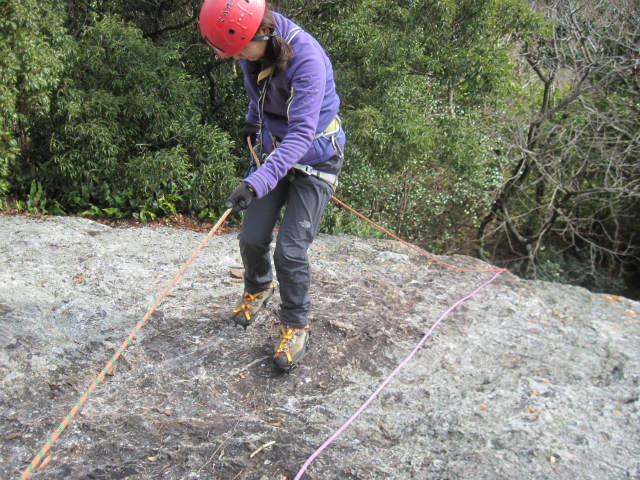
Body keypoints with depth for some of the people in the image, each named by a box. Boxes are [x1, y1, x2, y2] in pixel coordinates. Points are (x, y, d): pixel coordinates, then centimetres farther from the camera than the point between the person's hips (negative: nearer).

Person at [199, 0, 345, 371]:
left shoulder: (306, 58, -32)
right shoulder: (253, 49, -9)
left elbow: (301, 135, -38)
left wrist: (256, 183, -47)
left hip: (314, 159, -6)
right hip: (274, 152, 6)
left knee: (290, 250, -12)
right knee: (252, 238, 3)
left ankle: (296, 327, 12)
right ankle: (258, 289, 37)